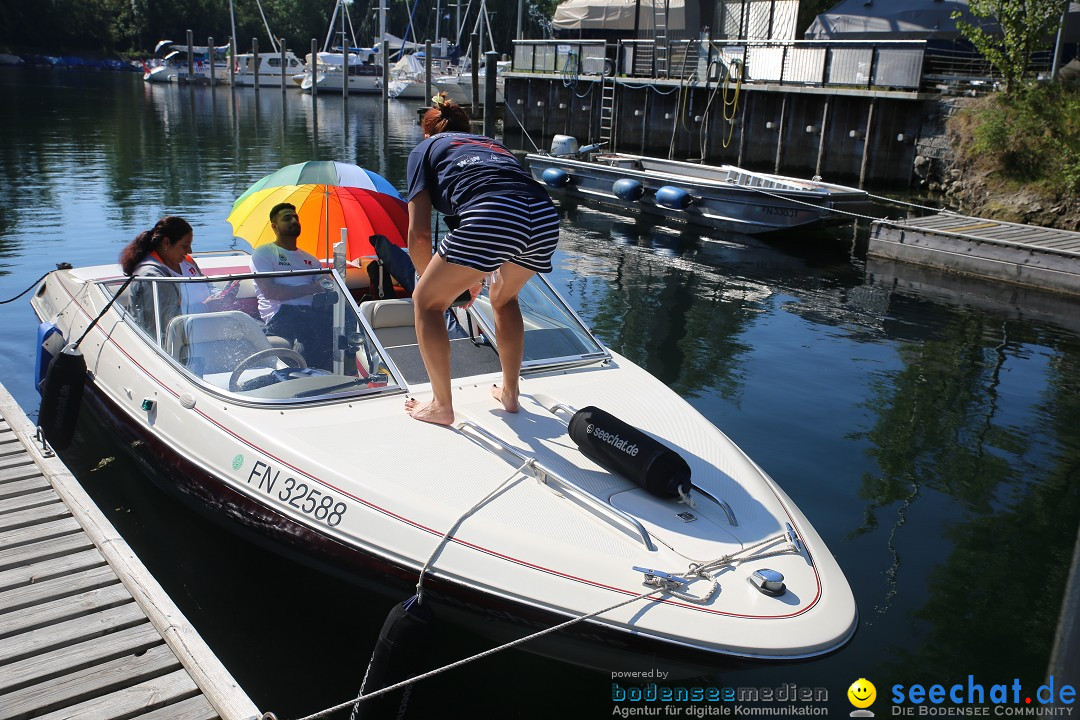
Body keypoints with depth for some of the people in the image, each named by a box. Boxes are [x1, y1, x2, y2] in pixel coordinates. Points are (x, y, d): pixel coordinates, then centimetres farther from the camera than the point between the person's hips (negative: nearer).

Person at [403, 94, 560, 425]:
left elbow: (419, 232, 14)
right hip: (545, 217, 6)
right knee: (504, 297, 34)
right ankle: (510, 393, 39)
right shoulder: (491, 143, 40)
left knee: (426, 302, 16)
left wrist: (430, 280, 31)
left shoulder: (425, 149, 25)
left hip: (489, 220, -6)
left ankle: (442, 406, 21)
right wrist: (475, 279, 56)